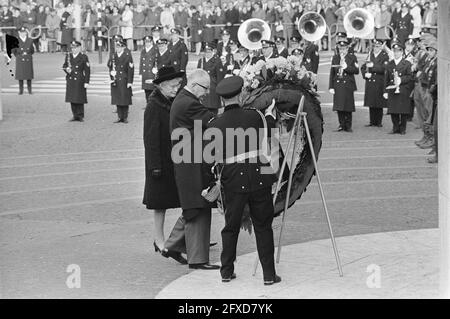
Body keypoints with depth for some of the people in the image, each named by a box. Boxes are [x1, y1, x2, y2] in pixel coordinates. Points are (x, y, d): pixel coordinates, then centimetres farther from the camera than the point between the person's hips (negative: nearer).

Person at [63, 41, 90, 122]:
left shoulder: (84, 57, -4)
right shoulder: (68, 56, 11)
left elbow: (87, 70, -5)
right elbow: (64, 66, 20)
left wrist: (86, 82, -10)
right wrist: (66, 69, -5)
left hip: (79, 81, -5)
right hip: (70, 81, 5)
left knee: (79, 99, -3)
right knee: (72, 99, 6)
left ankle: (80, 116, 6)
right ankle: (75, 116, 14)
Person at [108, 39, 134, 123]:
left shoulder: (127, 56, -6)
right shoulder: (113, 56, 9)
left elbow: (131, 69, -9)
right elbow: (109, 65, 23)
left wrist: (130, 82, -13)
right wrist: (111, 72, 1)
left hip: (124, 81, -5)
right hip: (115, 81, 5)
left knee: (125, 100, 0)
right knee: (117, 100, 6)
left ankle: (125, 117, 7)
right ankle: (120, 117, 11)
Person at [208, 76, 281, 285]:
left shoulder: (215, 125, -2)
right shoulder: (254, 116, -3)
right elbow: (268, 133, 16)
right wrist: (270, 115, 32)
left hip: (233, 182, 1)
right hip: (259, 179, -1)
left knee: (231, 227, 14)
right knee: (263, 227, 8)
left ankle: (227, 271, 21)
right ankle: (269, 274, 8)